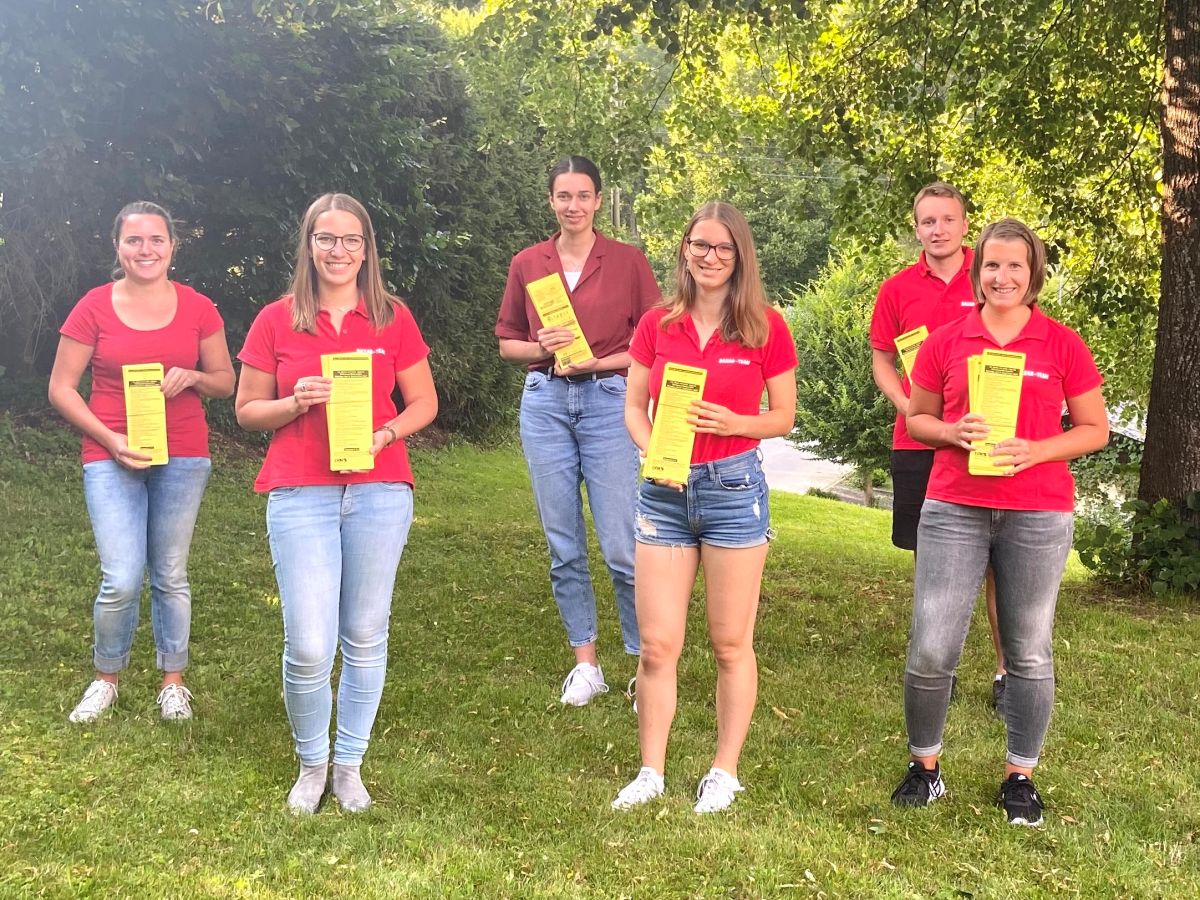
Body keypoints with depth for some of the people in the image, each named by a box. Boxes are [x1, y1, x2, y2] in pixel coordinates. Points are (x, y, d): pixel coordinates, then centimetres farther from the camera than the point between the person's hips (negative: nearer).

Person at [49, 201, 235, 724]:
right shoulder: (94, 307, -3)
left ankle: (173, 682, 27)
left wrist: (192, 376, -13)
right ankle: (106, 678, 19)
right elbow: (61, 388, 0)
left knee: (170, 575, 11)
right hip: (112, 458, -1)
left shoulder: (197, 308, 1)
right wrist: (109, 439, -12)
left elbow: (226, 382, 9)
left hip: (183, 458, 2)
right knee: (122, 580, -7)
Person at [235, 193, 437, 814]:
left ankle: (350, 764, 25)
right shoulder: (276, 321, 5)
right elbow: (246, 410, 9)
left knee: (365, 638, 8)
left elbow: (424, 402, 10)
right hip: (300, 496, -1)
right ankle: (311, 765, 19)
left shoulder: (392, 318, 7)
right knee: (309, 647, -6)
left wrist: (384, 434, -8)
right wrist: (296, 402, -10)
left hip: (379, 492, 1)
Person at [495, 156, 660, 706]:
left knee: (621, 546, -7)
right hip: (544, 403, 3)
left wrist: (598, 361, -12)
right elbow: (507, 343, 14)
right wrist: (540, 348, -6)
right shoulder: (526, 264, 9)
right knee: (563, 545, 7)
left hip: (606, 400, -3)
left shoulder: (628, 261, 2)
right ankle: (585, 662, 19)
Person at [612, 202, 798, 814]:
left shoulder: (765, 327, -1)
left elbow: (784, 417, 3)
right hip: (664, 490, 2)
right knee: (656, 645, 4)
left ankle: (725, 773, 21)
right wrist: (651, 449, -11)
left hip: (733, 487, -2)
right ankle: (650, 772, 18)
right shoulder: (657, 325, 5)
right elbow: (634, 406, 9)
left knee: (731, 644, 7)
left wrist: (731, 422, -15)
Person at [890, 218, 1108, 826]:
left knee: (1030, 655, 8)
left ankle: (1020, 777, 24)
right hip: (954, 511, 1)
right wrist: (952, 431, -9)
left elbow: (1095, 429, 5)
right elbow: (916, 418, 13)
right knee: (930, 651, -2)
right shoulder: (945, 342, 4)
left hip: (1038, 517, 0)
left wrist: (1035, 450, -12)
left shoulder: (1063, 345, 2)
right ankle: (924, 766, 19)